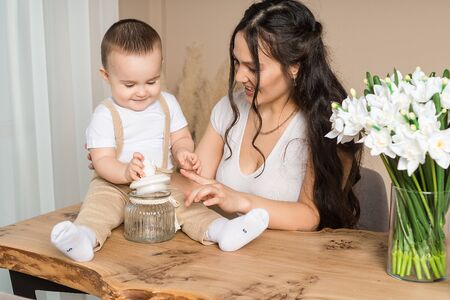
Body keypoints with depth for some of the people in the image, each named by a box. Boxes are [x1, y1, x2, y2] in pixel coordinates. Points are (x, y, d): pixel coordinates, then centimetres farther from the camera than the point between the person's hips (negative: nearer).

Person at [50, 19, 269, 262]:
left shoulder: (167, 104, 5)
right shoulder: (105, 115, -8)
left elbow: (181, 139, 12)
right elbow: (102, 160, -14)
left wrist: (183, 152, -15)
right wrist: (125, 172, -37)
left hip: (163, 182, 2)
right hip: (116, 184, -2)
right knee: (100, 199, -31)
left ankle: (219, 229, -42)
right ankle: (87, 235, -53)